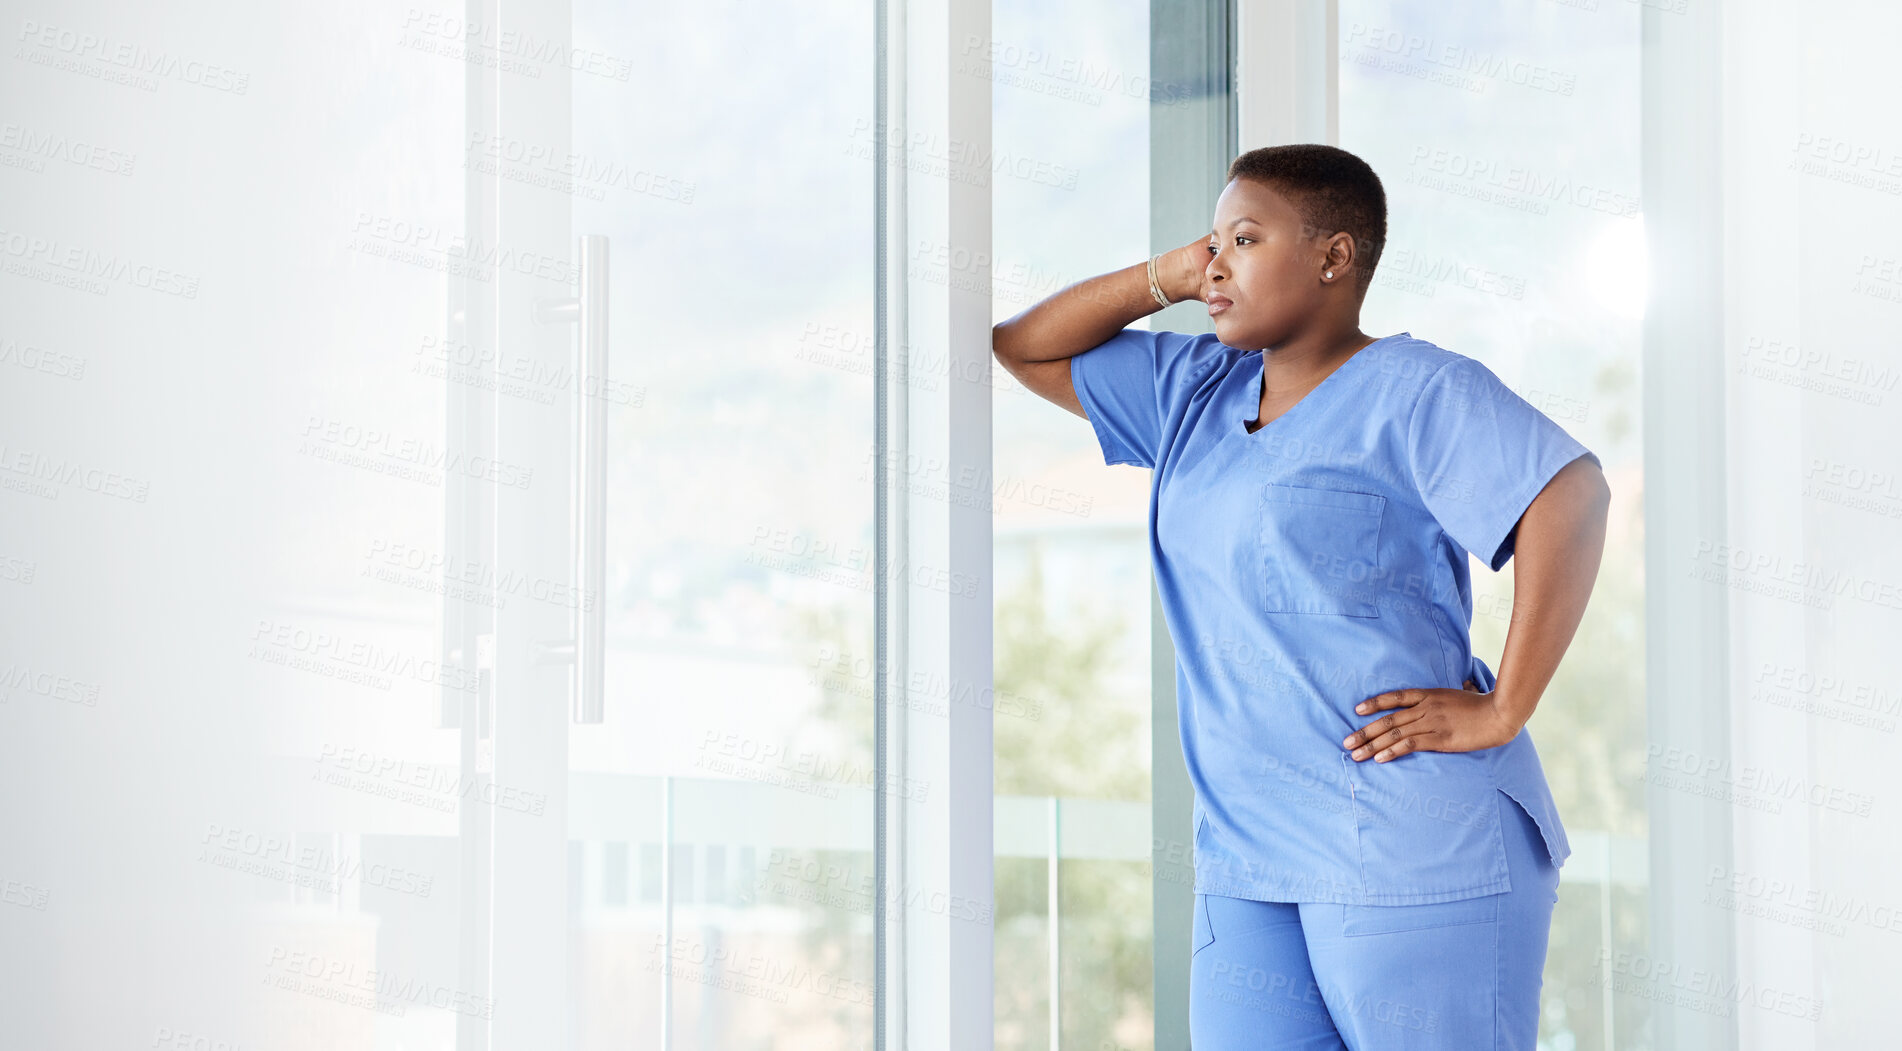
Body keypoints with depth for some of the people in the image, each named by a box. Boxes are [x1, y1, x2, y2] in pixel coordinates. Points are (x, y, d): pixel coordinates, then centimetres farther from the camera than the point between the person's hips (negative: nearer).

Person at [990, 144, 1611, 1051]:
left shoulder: (1410, 390, -6)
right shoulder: (1193, 391, 17)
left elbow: (1571, 492, -19)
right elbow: (1023, 348, 22)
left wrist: (1501, 711, -20)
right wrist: (1162, 280, 9)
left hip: (1416, 852, -7)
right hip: (1246, 857, 7)